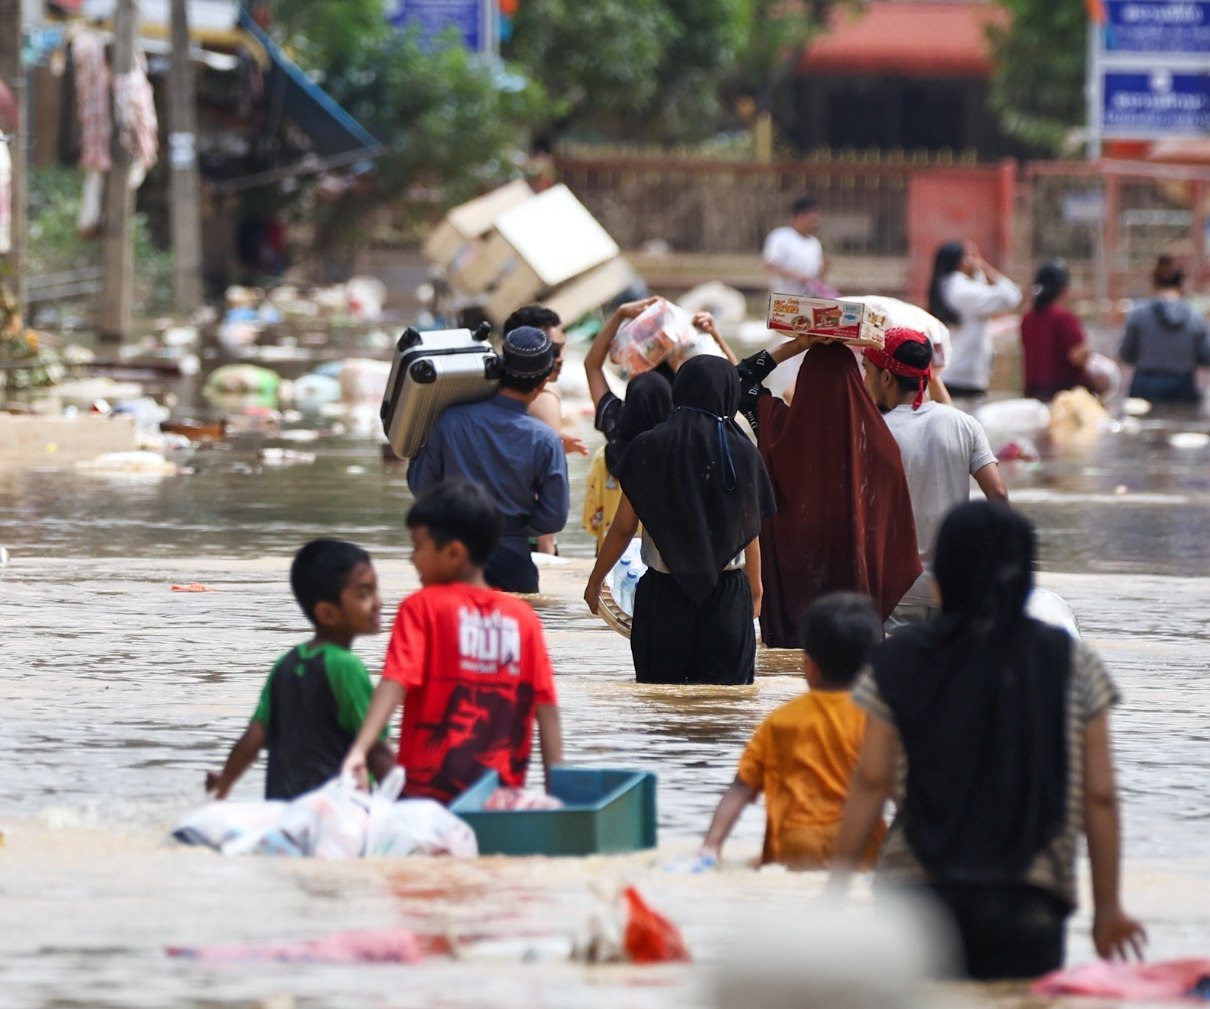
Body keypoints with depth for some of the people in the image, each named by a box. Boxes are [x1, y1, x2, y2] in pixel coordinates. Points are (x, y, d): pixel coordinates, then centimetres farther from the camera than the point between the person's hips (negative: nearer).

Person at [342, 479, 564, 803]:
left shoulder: (422, 608, -4)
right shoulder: (522, 618, 5)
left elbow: (394, 683, -18)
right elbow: (547, 709, 2)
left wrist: (359, 751, -28)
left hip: (430, 789, -3)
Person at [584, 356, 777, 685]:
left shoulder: (650, 448, -5)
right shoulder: (741, 453, -4)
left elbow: (623, 528, -2)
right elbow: (750, 531, 2)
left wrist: (595, 580, 11)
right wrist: (755, 589, 17)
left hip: (663, 592, 0)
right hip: (727, 593, 0)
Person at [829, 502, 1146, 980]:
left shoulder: (900, 663, 1)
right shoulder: (1072, 665, 1)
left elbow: (871, 782, -2)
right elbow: (1099, 795, 2)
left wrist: (836, 888, 4)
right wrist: (1107, 906, 10)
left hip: (914, 890, 0)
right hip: (1026, 904, 0)